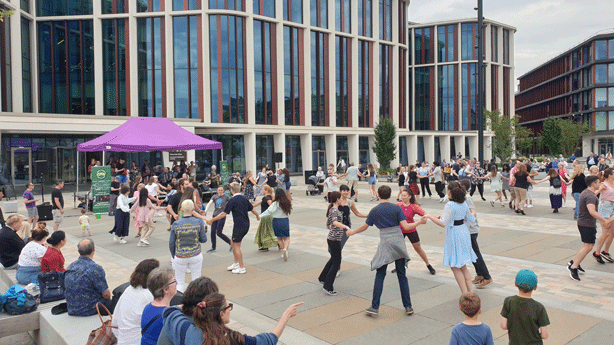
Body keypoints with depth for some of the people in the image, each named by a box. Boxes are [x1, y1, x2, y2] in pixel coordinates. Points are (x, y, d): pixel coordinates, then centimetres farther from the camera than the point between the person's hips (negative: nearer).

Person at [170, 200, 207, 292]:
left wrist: (173, 257, 11)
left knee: (180, 283, 13)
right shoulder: (198, 222, -9)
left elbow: (171, 243, -3)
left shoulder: (175, 224, -8)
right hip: (196, 256, 0)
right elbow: (204, 240, -2)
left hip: (180, 257, 0)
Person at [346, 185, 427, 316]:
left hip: (385, 243, -1)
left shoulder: (374, 211, 0)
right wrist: (420, 222, 8)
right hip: (398, 241, 1)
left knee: (380, 275, 5)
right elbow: (406, 227, -8)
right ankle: (408, 306, 15)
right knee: (402, 275, 10)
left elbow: (364, 227, 8)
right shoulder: (396, 208, -2)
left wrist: (352, 232, 26)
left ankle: (375, 307, 5)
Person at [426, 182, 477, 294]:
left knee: (455, 267, 2)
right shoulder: (464, 204, 5)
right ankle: (470, 291, 20)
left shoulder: (449, 205, -18)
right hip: (464, 231, 8)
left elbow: (443, 223, -21)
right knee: (462, 266, 18)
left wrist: (429, 216, -12)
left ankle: (465, 294, 3)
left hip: (454, 234, -8)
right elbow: (471, 219, 15)